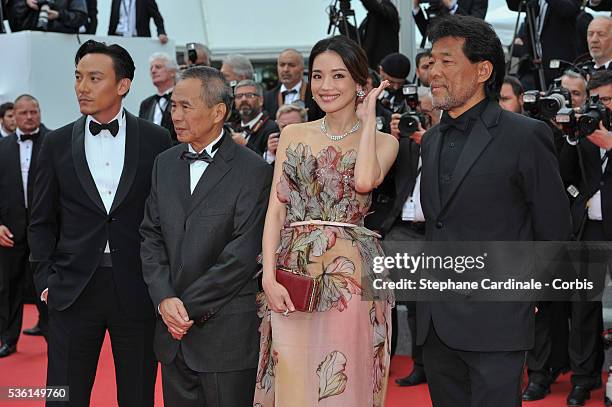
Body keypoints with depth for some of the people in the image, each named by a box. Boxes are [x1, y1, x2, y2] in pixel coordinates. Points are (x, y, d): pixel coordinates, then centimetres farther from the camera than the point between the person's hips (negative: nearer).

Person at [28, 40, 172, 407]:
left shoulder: (156, 141, 1)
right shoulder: (57, 144, 5)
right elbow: (42, 222, 10)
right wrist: (46, 279, 1)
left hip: (136, 290, -1)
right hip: (74, 290, 1)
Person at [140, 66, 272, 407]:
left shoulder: (254, 171, -9)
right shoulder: (165, 164, 11)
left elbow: (243, 254, -14)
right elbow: (152, 237, 8)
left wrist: (189, 305, -12)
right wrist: (165, 299, -7)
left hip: (228, 335, -5)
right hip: (174, 331, 5)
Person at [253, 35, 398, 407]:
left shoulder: (382, 141, 4)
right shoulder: (293, 134, 11)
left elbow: (364, 181, -19)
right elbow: (276, 209, 5)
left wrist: (368, 115, -6)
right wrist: (269, 277, -7)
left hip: (351, 274, -2)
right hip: (293, 270, 2)